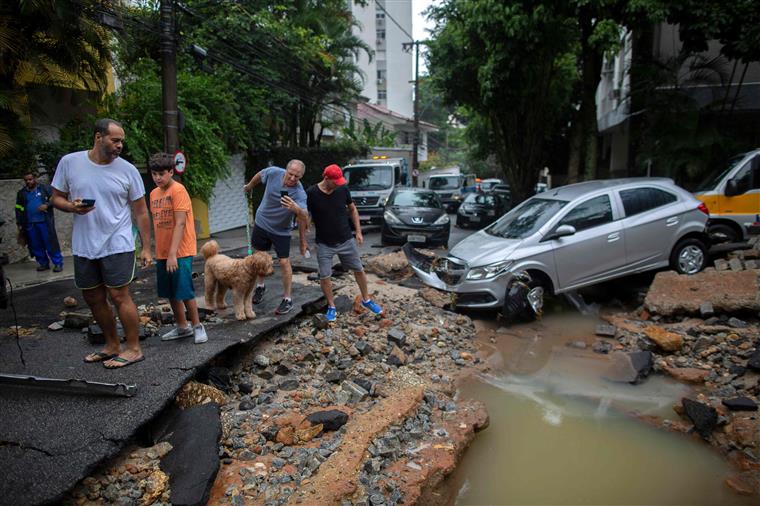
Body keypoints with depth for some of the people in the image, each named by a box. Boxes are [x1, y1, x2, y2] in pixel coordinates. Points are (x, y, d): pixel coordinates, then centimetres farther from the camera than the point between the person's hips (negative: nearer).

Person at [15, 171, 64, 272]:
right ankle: (43, 263, 17)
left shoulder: (45, 188, 3)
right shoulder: (21, 193, 14)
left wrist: (47, 205, -15)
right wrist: (19, 224, 11)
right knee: (36, 245, 7)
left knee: (51, 243, -6)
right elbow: (19, 209, 16)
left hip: (45, 222, -4)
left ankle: (58, 263, -3)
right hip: (30, 224, 4)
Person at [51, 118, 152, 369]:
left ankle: (133, 349, 7)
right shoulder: (69, 162, 1)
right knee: (94, 298, 13)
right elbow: (57, 197, 9)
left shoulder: (127, 170, -4)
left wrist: (146, 248, -2)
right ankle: (112, 345, 29)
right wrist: (71, 206, -15)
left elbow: (141, 212, 0)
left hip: (117, 246, -4)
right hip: (83, 248, 4)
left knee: (119, 296, -5)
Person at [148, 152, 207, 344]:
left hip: (180, 252, -7)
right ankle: (182, 327, 28)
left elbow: (180, 223, -18)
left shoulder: (178, 190, -11)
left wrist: (173, 253, -22)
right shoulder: (154, 193, 11)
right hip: (162, 253, 7)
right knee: (170, 293, 14)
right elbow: (156, 223, 15)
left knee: (185, 291, -4)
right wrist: (159, 251, 10)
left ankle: (197, 326, 13)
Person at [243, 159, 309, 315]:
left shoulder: (299, 194, -31)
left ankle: (287, 299, 8)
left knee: (284, 263, -6)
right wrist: (249, 186, 20)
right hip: (261, 222, 4)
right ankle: (260, 286, 40)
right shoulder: (273, 172, -21)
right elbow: (259, 175, 3)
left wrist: (297, 209, -67)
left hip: (281, 231, -4)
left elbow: (304, 218, -46)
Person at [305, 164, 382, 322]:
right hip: (324, 244, -2)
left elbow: (352, 210, 7)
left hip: (346, 240, 2)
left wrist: (358, 231, 4)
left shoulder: (343, 189, -7)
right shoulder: (311, 193, -14)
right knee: (324, 277, -2)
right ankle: (331, 307, 20)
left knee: (359, 270, 11)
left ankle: (366, 300, 31)